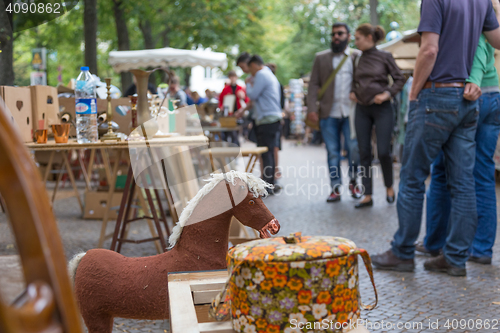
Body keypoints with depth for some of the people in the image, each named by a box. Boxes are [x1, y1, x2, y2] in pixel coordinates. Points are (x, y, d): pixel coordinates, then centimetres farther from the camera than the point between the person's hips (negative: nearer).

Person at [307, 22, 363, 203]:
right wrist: (312, 108, -2)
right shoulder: (321, 58, 11)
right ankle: (335, 188, 10)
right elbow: (314, 84, 7)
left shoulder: (358, 56, 8)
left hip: (351, 111, -1)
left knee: (354, 148, -4)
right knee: (332, 152, 4)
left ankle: (353, 182, 18)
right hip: (329, 113, 1)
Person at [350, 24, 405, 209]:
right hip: (362, 109, 4)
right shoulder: (357, 60, 9)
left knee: (383, 151, -7)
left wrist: (387, 94, -12)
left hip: (382, 108, -4)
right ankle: (367, 195, 7)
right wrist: (352, 92, 5)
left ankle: (389, 186, 19)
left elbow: (400, 79, 1)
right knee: (364, 153, 2)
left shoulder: (384, 57, -3)